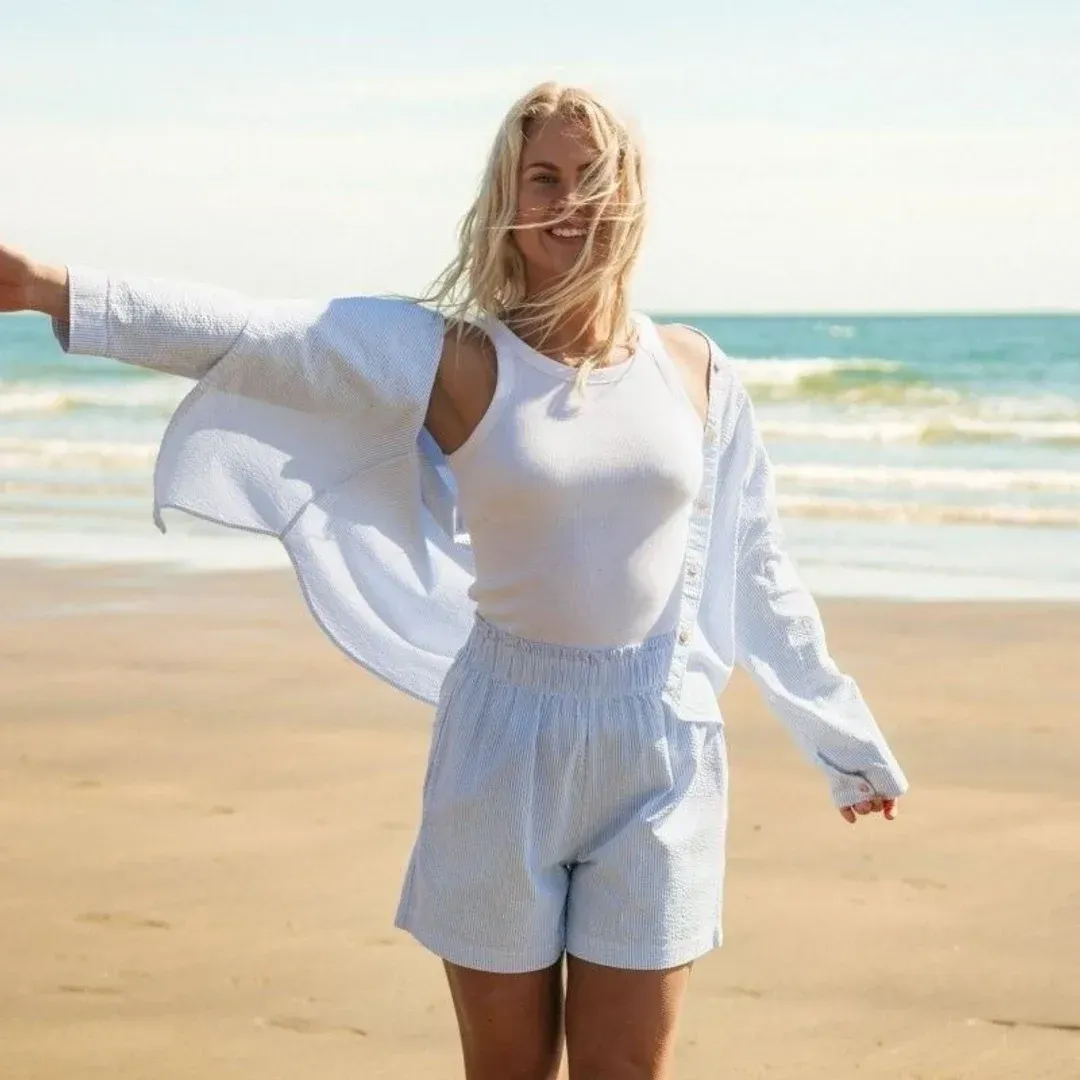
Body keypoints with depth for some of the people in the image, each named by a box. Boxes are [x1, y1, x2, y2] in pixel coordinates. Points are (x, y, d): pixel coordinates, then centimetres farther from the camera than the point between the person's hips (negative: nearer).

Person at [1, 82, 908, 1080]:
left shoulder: (693, 371, 3)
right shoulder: (456, 360, -6)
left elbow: (758, 571, 13)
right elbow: (250, 339, -20)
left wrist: (850, 742, 20)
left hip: (661, 748, 1)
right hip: (505, 744, -1)